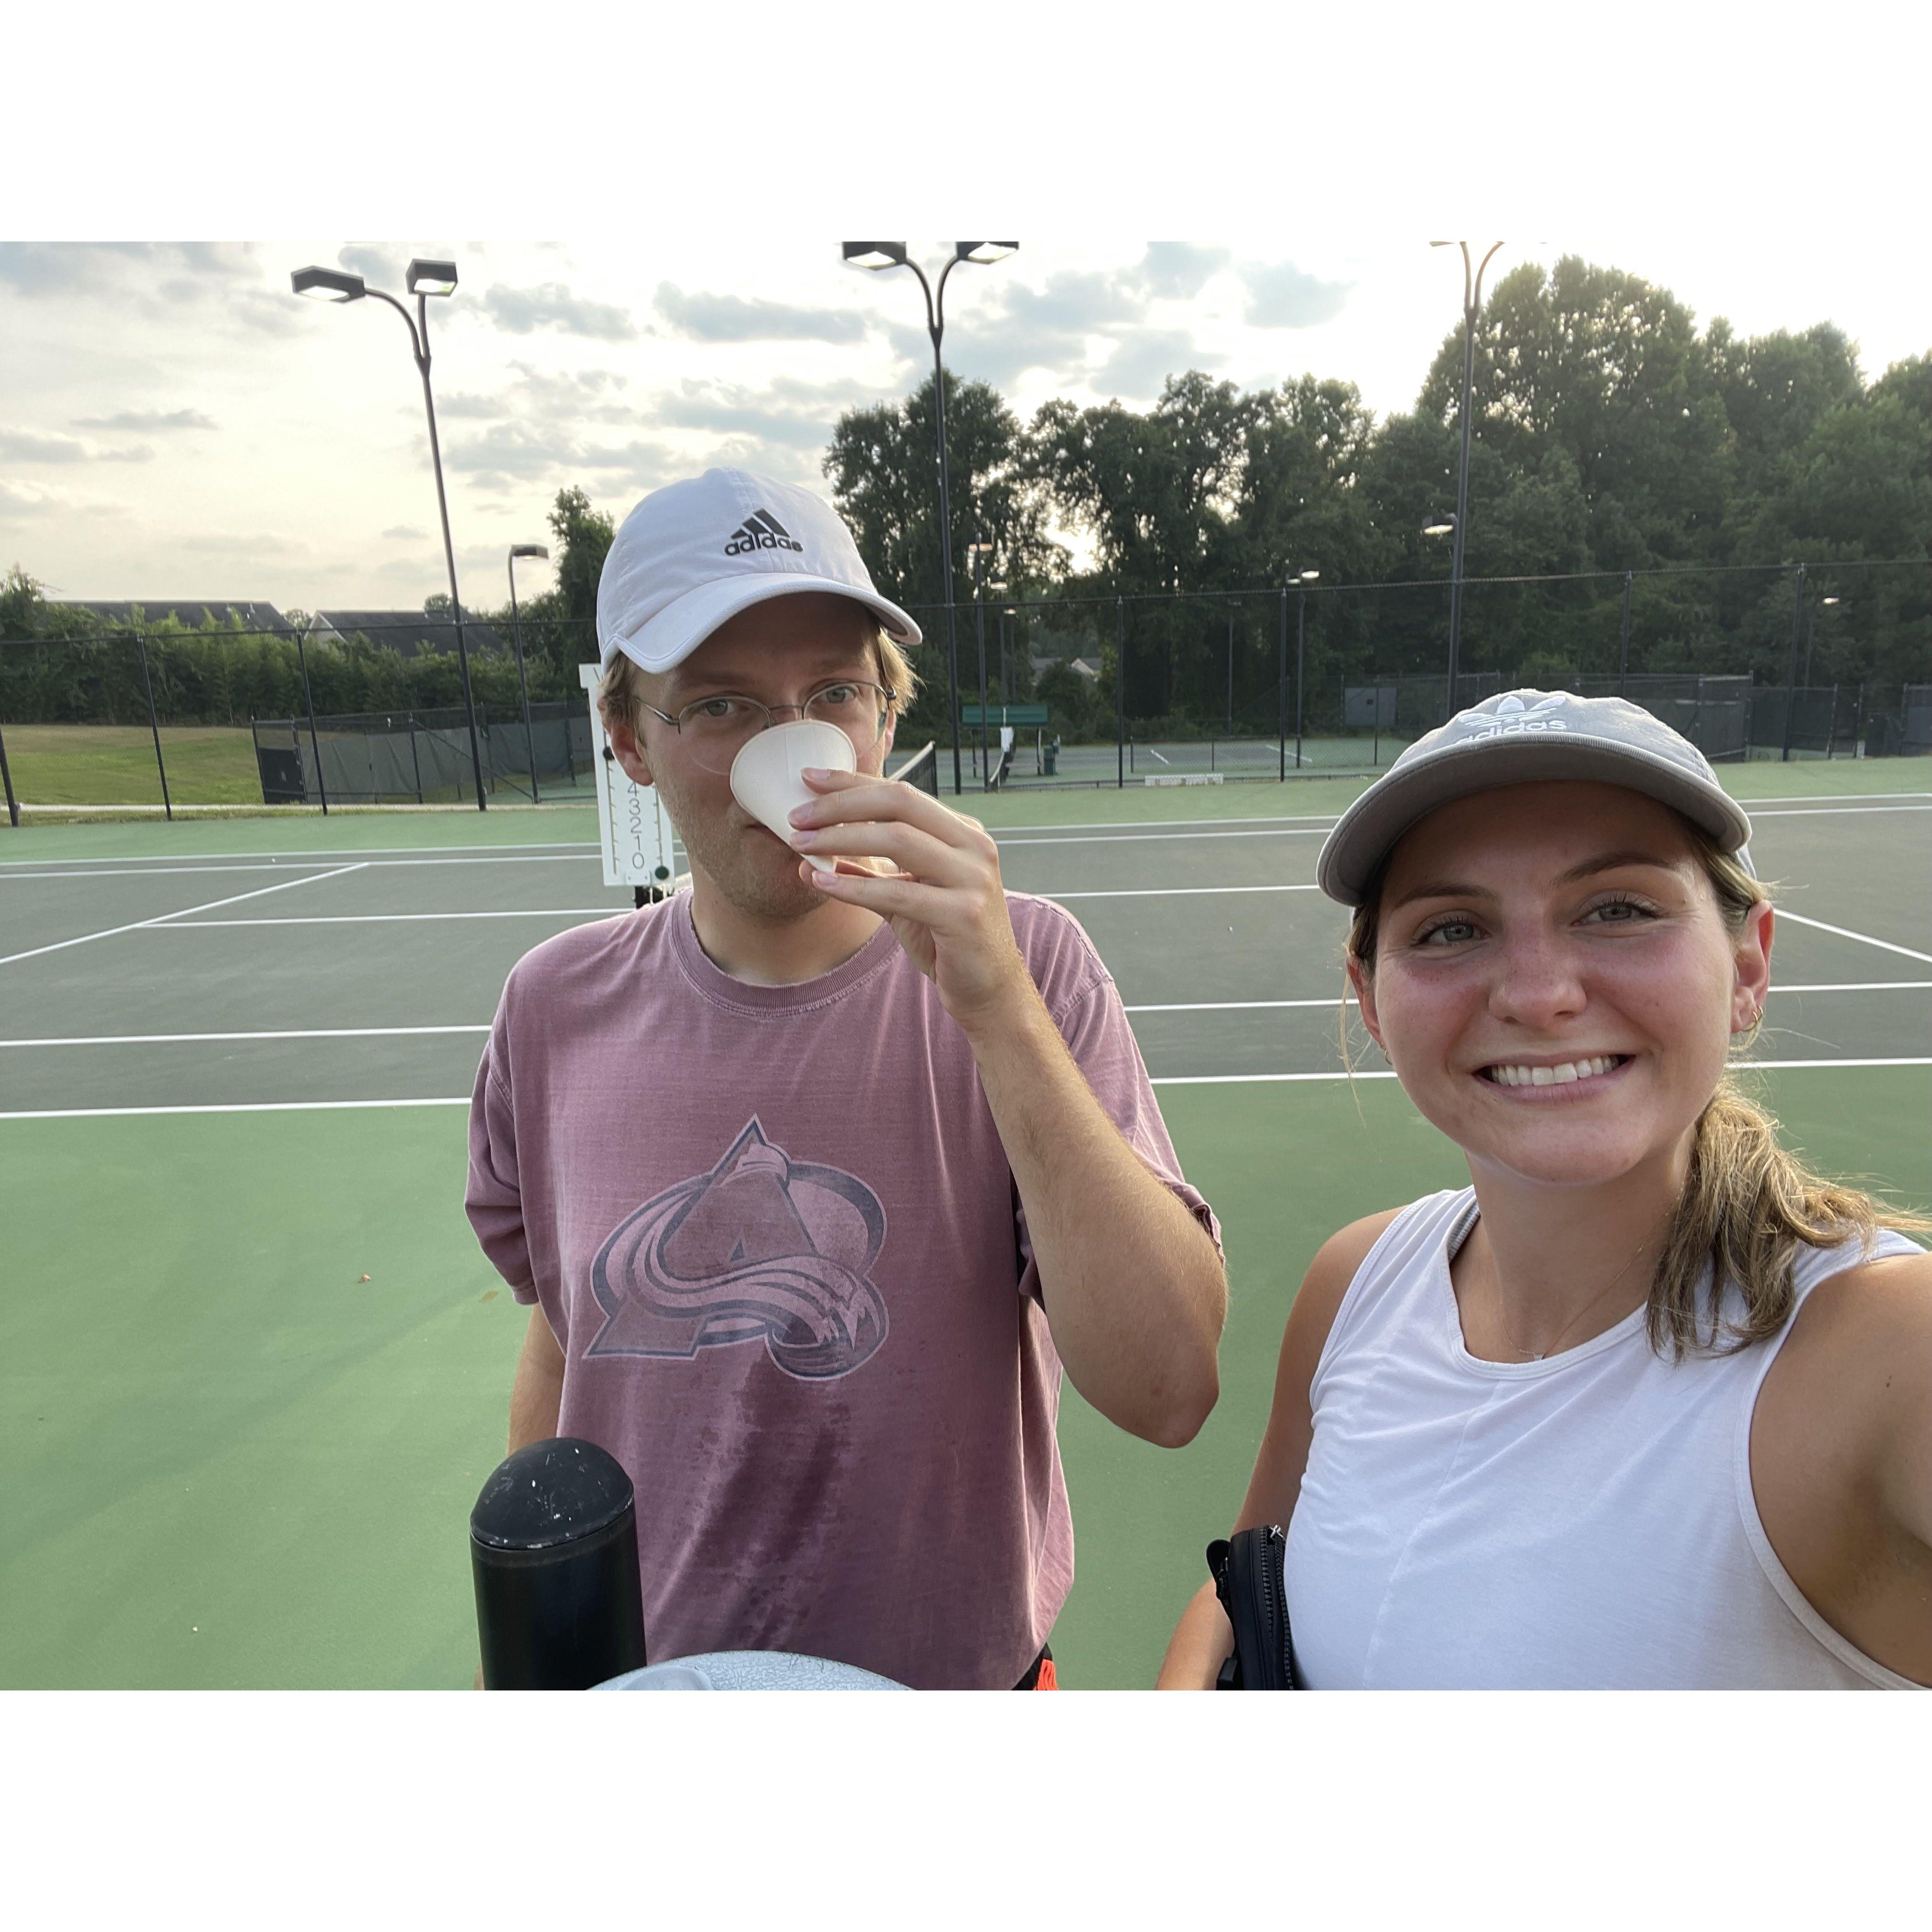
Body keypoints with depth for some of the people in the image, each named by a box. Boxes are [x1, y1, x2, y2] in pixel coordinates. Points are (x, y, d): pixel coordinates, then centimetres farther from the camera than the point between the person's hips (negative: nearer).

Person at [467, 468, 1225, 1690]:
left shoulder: (1024, 968, -20)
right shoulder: (558, 1008, -12)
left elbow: (1169, 1392, -29)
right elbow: (564, 1336, 2)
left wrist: (995, 1004, -37)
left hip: (955, 1682, -1)